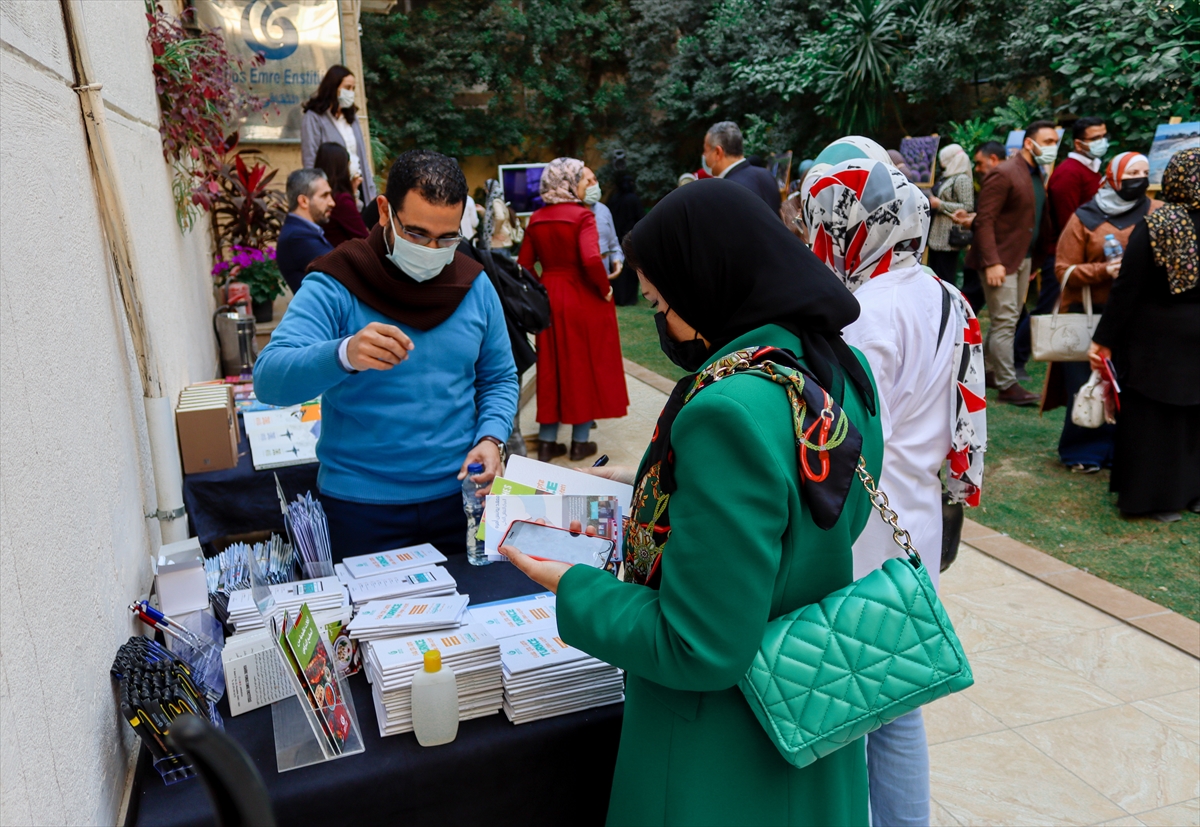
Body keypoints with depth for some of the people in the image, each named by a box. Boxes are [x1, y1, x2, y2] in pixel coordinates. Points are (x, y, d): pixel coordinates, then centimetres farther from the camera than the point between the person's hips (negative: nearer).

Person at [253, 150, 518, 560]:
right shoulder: (334, 288, -12)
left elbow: (499, 378, 10)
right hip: (363, 507, -3)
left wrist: (491, 438, -10)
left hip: (459, 495, 4)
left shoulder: (475, 287, 1)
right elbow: (270, 379, -23)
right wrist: (344, 355, -43)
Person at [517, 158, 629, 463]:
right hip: (583, 299, -5)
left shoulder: (536, 219, 3)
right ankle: (580, 442, 16)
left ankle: (547, 442, 17)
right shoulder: (582, 215, -13)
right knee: (584, 366, 8)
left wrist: (541, 291, 13)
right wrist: (605, 289, -11)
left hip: (550, 298, 5)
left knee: (551, 367, 13)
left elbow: (524, 265, 3)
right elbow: (591, 259, -26)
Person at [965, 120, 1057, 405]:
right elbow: (984, 220, -19)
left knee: (1008, 320, 14)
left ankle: (989, 370, 26)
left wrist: (1037, 256, 7)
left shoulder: (1037, 176, 13)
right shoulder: (1004, 174, -15)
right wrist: (992, 262, -24)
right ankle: (1007, 385, -2)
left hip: (1024, 257, 9)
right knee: (1004, 322, -6)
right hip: (1001, 259, -9)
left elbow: (1038, 219, 18)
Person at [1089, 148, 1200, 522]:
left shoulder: (1154, 225, -14)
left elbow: (1127, 289, -16)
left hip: (1157, 338, -4)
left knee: (1152, 419, 7)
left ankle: (1154, 497, 15)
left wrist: (1105, 340, -11)